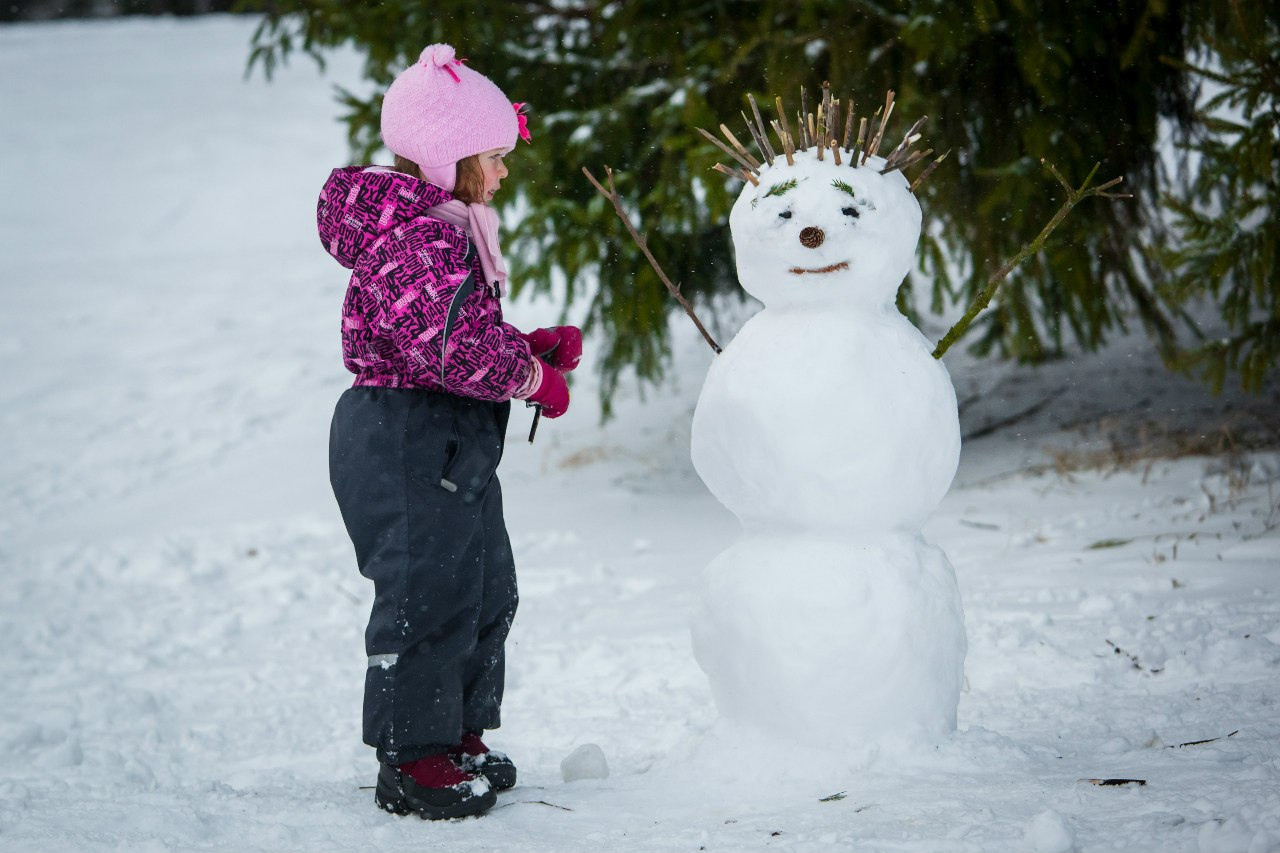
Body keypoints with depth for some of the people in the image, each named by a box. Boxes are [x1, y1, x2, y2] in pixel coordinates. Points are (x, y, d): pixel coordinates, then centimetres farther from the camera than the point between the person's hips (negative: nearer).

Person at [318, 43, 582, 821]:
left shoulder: (446, 231, 15)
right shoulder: (419, 239, -21)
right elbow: (452, 347, -30)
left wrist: (533, 346, 7)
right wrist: (533, 379, -17)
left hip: (453, 449, 12)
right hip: (407, 443, -12)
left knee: (484, 591, 19)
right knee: (428, 595, -5)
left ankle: (458, 736, 31)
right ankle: (413, 762, 5)